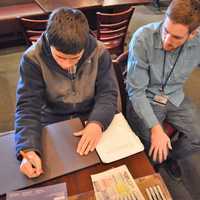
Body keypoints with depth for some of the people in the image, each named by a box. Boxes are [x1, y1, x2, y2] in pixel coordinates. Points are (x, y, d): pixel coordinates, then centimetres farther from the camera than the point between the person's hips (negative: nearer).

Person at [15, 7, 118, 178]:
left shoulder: (99, 52, -15)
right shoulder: (32, 58, -18)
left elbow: (108, 93, -12)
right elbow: (28, 106, -19)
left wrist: (97, 122, -32)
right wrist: (28, 149, -34)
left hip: (91, 118, 1)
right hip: (53, 122, 0)